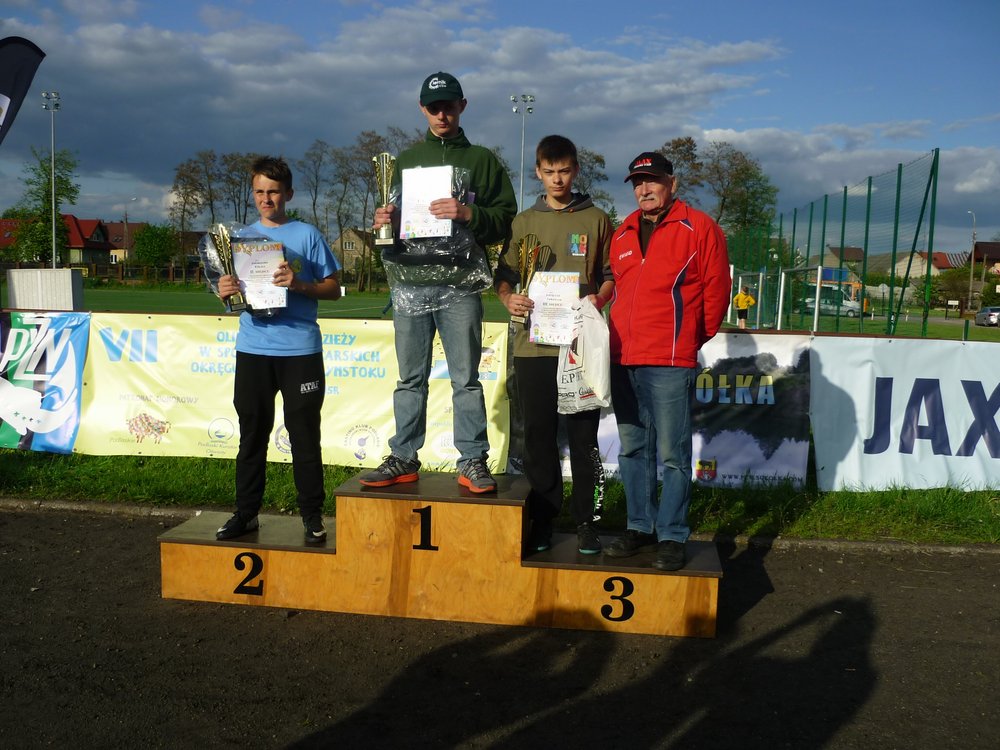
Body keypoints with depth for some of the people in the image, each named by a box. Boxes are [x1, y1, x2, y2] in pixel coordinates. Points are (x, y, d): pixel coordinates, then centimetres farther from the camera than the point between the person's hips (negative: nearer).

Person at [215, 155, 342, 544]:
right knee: (252, 434, 9)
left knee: (305, 434, 2)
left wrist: (299, 284, -17)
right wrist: (225, 291, -8)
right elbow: (232, 289, 15)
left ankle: (312, 515, 12)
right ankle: (246, 512, 19)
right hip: (252, 349, 3)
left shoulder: (307, 235, 3)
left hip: (300, 350, -3)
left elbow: (334, 289, 1)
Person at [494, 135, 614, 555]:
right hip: (533, 343, 2)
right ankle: (542, 519, 16)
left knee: (583, 436, 2)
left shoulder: (596, 220, 9)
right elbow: (503, 275, 12)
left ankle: (585, 521, 12)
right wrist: (509, 299, -9)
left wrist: (598, 299, -12)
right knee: (538, 436, 6)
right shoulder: (524, 221, 13)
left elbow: (612, 275, 9)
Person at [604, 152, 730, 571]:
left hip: (670, 363, -6)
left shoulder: (699, 229, -1)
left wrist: (692, 339, 7)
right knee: (633, 449, 12)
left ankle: (671, 537, 7)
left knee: (672, 454, -3)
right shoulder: (622, 234, 16)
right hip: (622, 359, 6)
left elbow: (716, 292, 0)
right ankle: (639, 527, 23)